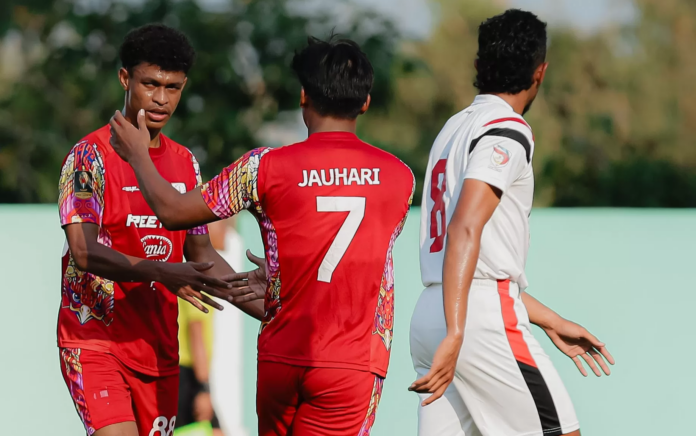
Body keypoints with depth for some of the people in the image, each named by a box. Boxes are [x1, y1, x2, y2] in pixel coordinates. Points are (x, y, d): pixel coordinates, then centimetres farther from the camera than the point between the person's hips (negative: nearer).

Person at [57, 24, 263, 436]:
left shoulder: (185, 163, 12)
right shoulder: (91, 156, -8)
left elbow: (202, 255, 18)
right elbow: (83, 251, -20)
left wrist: (269, 313, 10)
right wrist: (160, 271, -33)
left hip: (159, 347, 6)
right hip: (94, 341, -6)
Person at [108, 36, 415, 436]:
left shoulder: (267, 167, -6)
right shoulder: (401, 177, 1)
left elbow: (173, 211, 1)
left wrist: (138, 155, 20)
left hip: (281, 358, 0)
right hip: (354, 365, 0)